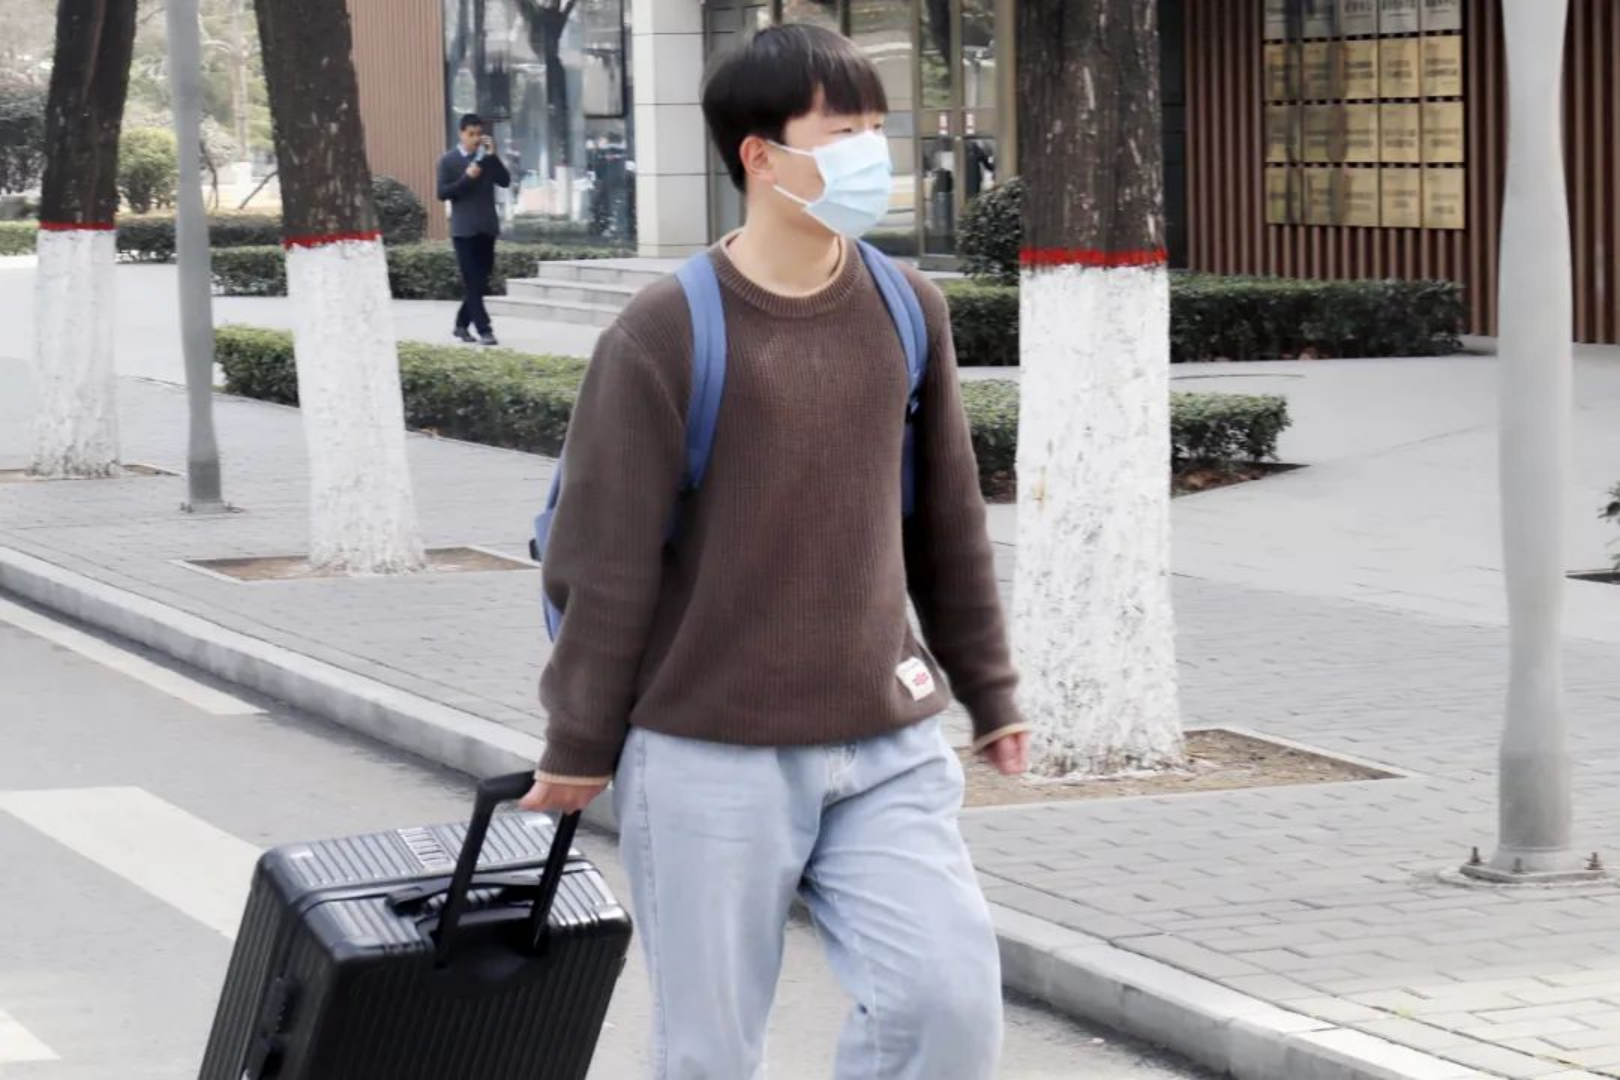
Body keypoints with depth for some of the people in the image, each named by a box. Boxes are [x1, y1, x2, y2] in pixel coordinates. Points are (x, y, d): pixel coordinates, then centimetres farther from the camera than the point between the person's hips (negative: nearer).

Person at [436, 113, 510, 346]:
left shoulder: (487, 158, 9)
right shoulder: (448, 161, -2)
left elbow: (505, 181, -2)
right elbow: (442, 193, -8)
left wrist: (492, 156, -11)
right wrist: (467, 178, -19)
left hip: (487, 228, 5)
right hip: (464, 229, -5)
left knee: (481, 280, 9)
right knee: (472, 281, -7)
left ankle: (462, 324, 23)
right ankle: (484, 330, -10)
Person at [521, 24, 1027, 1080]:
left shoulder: (909, 313, 4)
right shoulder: (663, 337, -11)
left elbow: (947, 520, 14)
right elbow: (607, 562, -5)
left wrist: (986, 688, 18)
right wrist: (580, 746, 0)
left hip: (888, 747, 4)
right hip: (708, 763, -3)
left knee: (950, 994, -11)